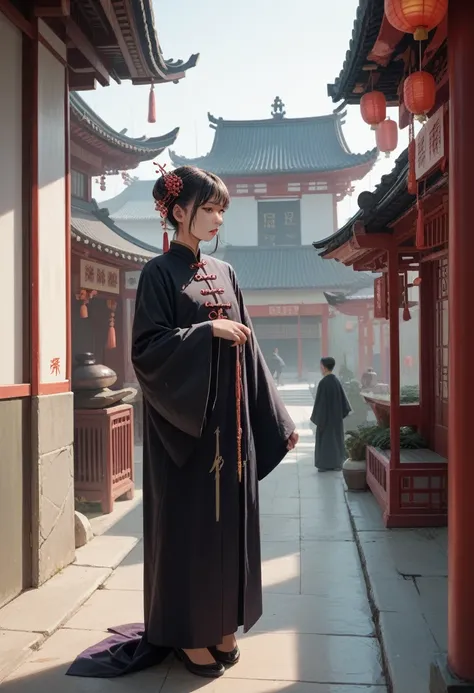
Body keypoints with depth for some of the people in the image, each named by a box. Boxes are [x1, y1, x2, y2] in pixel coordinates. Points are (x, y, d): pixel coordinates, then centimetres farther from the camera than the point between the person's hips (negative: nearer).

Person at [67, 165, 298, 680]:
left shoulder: (224, 273, 12)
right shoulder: (159, 273, -5)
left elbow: (247, 349, 13)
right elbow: (146, 349, -13)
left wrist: (277, 418, 11)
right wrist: (208, 330, -21)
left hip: (231, 421, 6)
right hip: (185, 422, -6)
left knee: (229, 518, 11)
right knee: (188, 522, 3)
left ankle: (223, 627, 27)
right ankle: (189, 635, 20)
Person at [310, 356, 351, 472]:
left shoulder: (323, 382, -18)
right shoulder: (337, 381, 3)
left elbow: (319, 401, -16)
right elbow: (343, 398, 7)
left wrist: (315, 416, -8)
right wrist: (343, 412, 13)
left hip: (325, 415, -7)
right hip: (336, 415, 7)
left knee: (325, 438, 3)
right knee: (336, 437, 13)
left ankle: (325, 465, 6)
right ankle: (336, 463, 17)